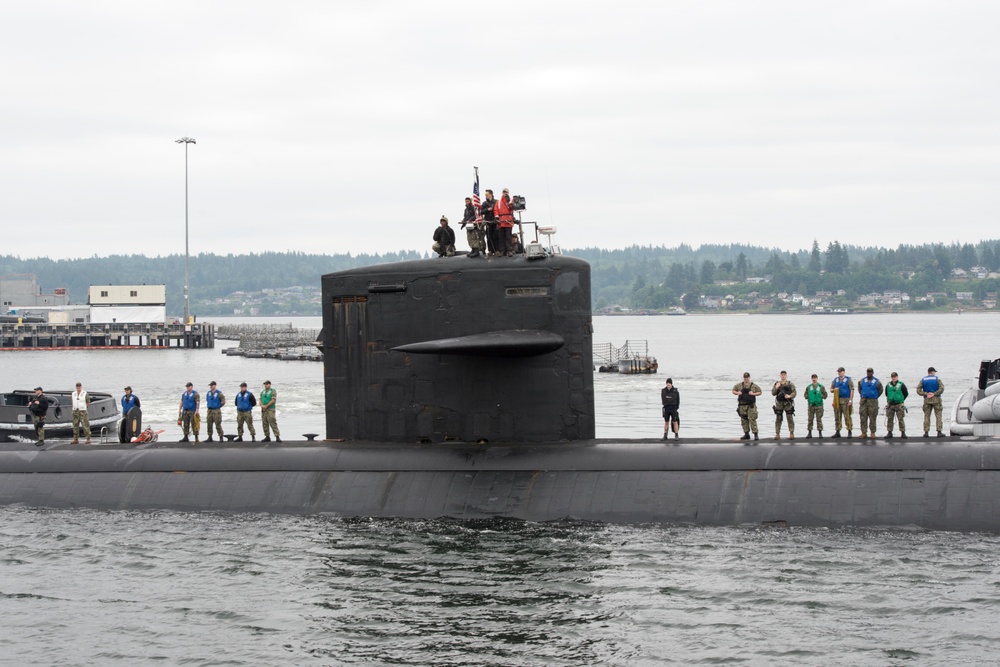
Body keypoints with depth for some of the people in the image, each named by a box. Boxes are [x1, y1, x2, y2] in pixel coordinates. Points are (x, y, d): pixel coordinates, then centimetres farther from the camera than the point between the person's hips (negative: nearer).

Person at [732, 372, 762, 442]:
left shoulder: (754, 385, 2)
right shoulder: (739, 385, 8)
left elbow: (760, 392, 5)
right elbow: (733, 391, 16)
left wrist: (753, 394, -11)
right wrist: (737, 393, -5)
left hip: (751, 405, -3)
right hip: (742, 405, 3)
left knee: (752, 419, -10)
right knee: (744, 420, 7)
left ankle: (755, 435, -9)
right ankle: (746, 434, 17)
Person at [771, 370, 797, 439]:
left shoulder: (790, 384, 4)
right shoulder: (777, 383, 10)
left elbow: (794, 392, -1)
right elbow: (773, 393, 5)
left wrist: (790, 396, -19)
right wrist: (776, 388, -11)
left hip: (788, 403, -2)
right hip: (779, 403, 2)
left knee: (790, 418, -5)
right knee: (778, 419, 1)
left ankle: (791, 434, -1)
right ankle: (777, 434, 6)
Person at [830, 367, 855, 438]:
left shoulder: (848, 380, -1)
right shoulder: (835, 380, 14)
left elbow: (852, 390, -6)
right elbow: (831, 389, 19)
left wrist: (851, 400, -14)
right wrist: (834, 390, -5)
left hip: (846, 400, -5)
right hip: (837, 400, 5)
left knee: (847, 416, -8)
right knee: (837, 416, 6)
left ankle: (849, 432, -4)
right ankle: (837, 432, 11)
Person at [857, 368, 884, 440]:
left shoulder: (877, 381, 3)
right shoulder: (862, 381, 10)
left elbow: (880, 390, 12)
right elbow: (859, 389, 24)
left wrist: (875, 397, 7)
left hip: (873, 401, -2)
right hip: (863, 401, 2)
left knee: (872, 418, -3)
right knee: (863, 417, -1)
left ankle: (873, 433, 3)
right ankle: (864, 433, 2)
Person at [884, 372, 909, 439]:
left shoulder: (901, 385, -3)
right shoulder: (888, 385, 7)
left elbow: (906, 393, 5)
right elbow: (886, 394, 20)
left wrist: (901, 400, 4)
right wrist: (888, 400, 11)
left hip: (899, 405, -3)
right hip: (890, 405, 3)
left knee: (900, 419, -3)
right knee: (889, 419, 3)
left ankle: (903, 433, 1)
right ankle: (889, 433, 9)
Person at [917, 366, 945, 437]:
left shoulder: (923, 380, 7)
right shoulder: (937, 379, -1)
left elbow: (918, 390, -2)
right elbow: (941, 388, -14)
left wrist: (926, 394, -7)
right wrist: (934, 394, -12)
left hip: (927, 400, 2)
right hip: (936, 399, -2)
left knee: (926, 416, 6)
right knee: (938, 415, 1)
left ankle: (926, 432, 0)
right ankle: (939, 432, -4)